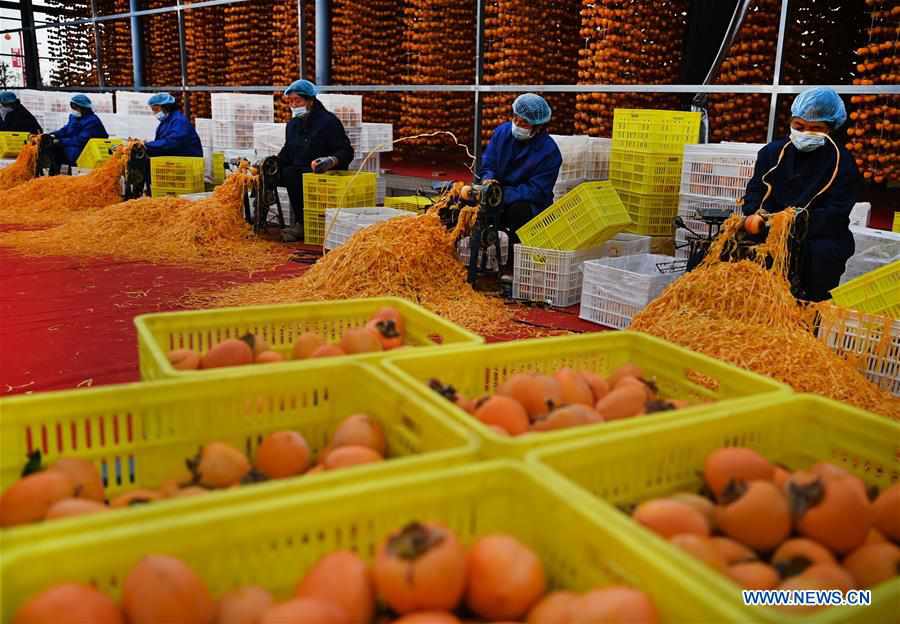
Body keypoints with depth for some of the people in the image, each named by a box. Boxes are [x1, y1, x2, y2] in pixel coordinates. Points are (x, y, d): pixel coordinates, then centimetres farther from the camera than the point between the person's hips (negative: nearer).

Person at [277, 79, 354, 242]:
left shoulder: (329, 121, -6)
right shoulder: (293, 124, 16)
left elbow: (346, 152, -12)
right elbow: (287, 152, 23)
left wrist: (331, 161, -33)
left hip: (324, 173, -7)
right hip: (300, 170, 7)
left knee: (291, 175, -32)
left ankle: (301, 224, -23)